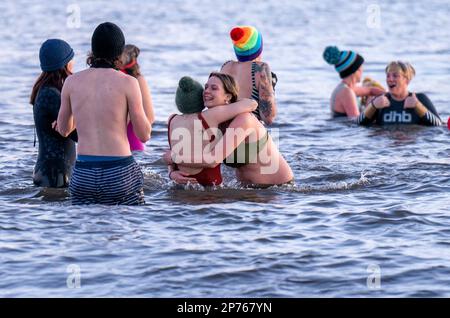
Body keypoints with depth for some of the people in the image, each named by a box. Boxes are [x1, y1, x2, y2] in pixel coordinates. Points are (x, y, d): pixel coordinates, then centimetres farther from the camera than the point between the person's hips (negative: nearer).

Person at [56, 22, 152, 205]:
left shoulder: (72, 82, 4)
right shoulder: (127, 82, -5)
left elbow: (63, 130, 18)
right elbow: (144, 135, 0)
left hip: (83, 174, 3)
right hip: (119, 173, -3)